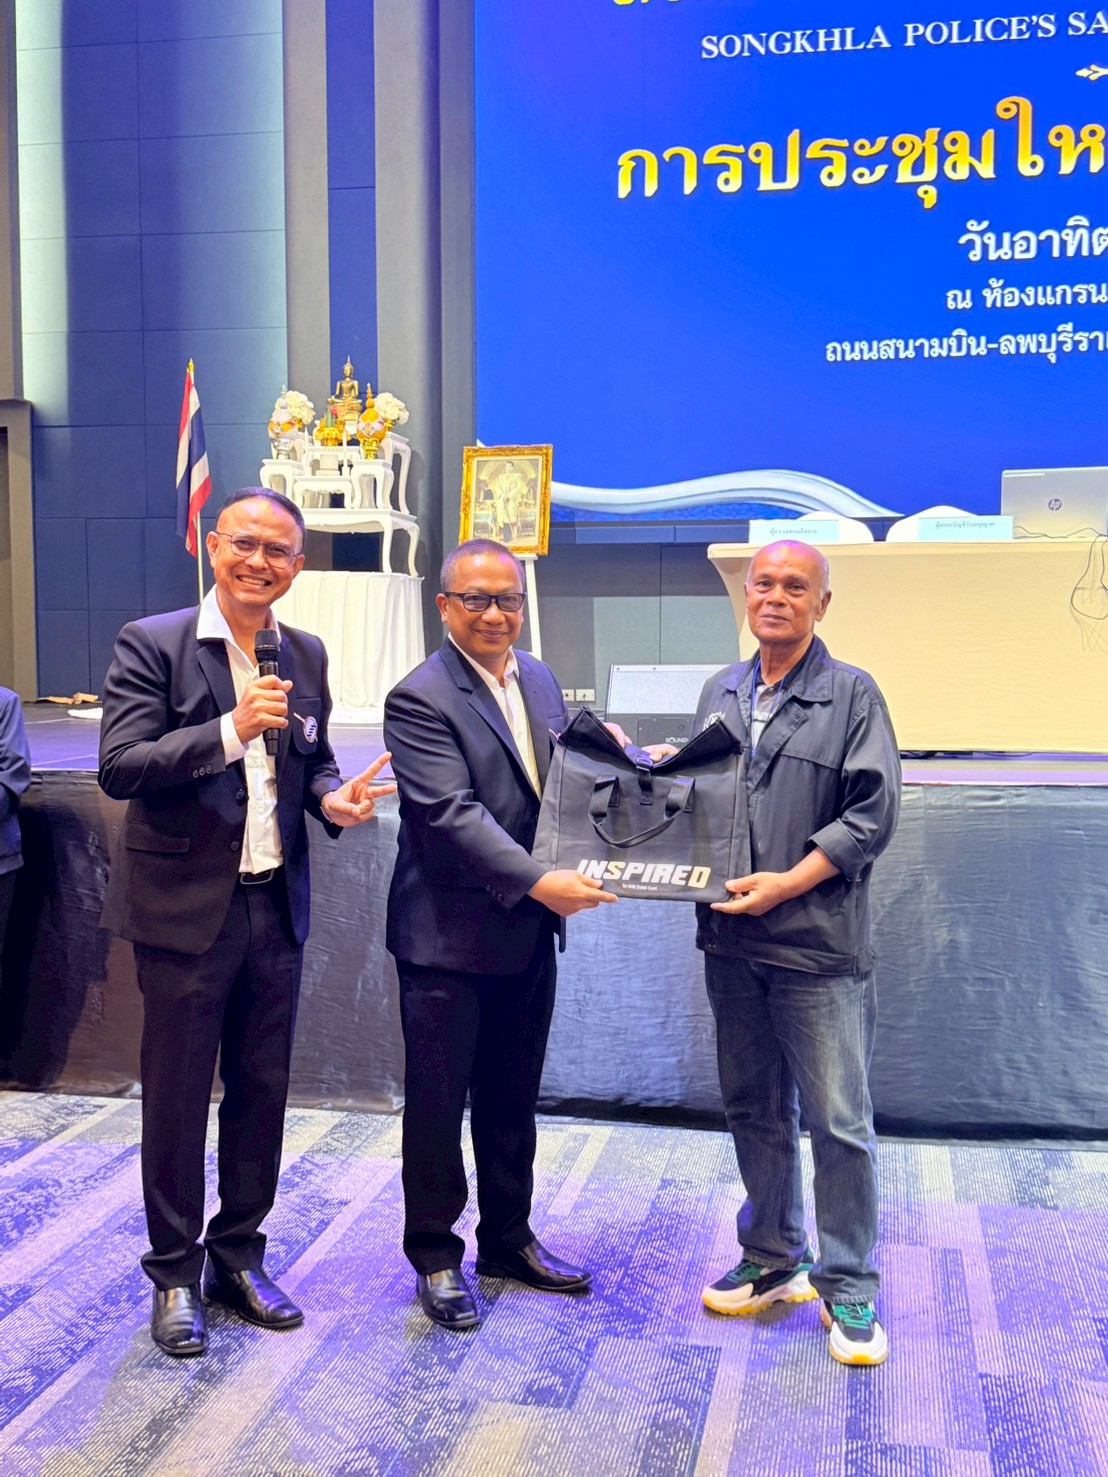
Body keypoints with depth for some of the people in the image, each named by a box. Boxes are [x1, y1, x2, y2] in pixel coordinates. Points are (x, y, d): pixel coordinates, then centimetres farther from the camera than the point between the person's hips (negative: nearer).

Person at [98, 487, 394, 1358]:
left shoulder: (306, 656, 8)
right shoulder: (153, 644, -8)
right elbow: (120, 767, -16)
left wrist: (333, 798, -5)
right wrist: (231, 730, -27)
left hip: (277, 908, 5)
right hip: (186, 909, -5)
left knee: (262, 1092, 14)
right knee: (177, 1097, 6)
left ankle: (239, 1256, 31)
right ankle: (175, 1275, 23)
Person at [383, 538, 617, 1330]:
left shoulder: (542, 680, 9)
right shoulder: (420, 699, -14)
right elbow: (452, 813, -23)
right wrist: (538, 881, -29)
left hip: (529, 933, 7)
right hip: (449, 934, -7)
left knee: (513, 1099, 19)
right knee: (438, 1104, 7)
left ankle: (509, 1239, 35)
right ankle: (435, 1256, 23)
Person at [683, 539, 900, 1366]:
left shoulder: (853, 695, -5)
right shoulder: (720, 694, 12)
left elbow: (873, 815, -10)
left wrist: (788, 882, -18)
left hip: (818, 944, -5)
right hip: (731, 940, 5)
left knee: (839, 1122, 1)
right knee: (754, 1111, 15)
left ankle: (849, 1287, 17)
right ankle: (773, 1262, 31)